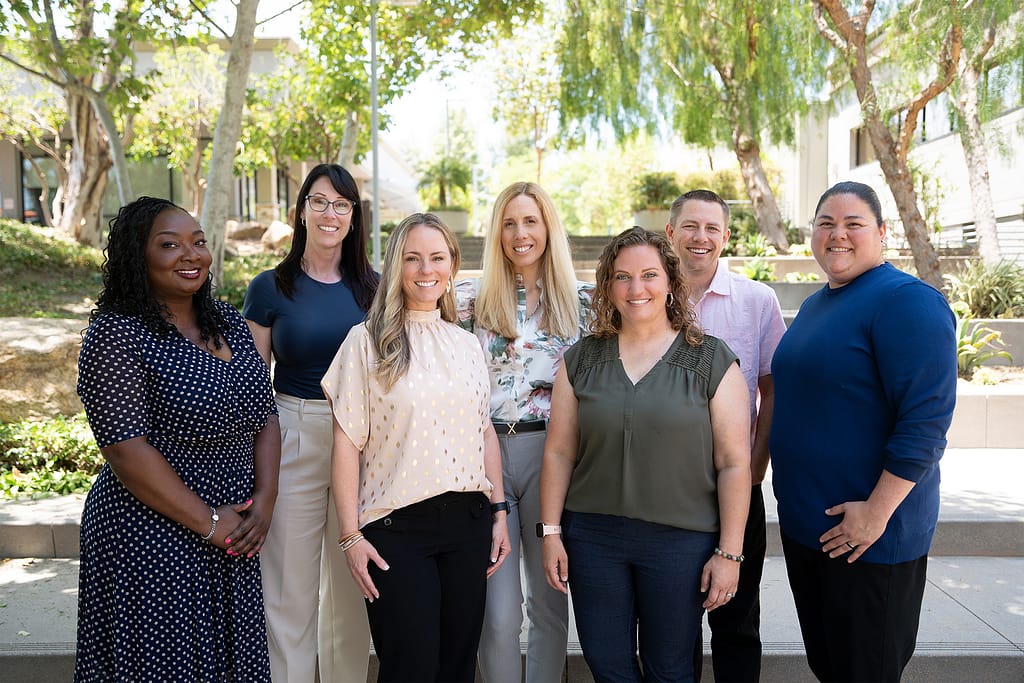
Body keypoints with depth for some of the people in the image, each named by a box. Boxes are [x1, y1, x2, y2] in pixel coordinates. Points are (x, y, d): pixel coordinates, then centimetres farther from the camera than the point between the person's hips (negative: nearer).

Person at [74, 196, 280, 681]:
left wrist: (264, 501, -3)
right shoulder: (117, 335, -13)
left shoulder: (227, 322, 7)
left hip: (234, 536, 6)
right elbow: (125, 448, -19)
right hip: (153, 544, -6)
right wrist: (207, 522, -16)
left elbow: (264, 415, 8)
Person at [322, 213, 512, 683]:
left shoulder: (467, 343, 10)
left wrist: (499, 512, 9)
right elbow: (347, 442, -6)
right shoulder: (367, 340, -4)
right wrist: (350, 535, -9)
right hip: (397, 525, -4)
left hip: (468, 521, 4)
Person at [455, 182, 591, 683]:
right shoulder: (471, 298, 4)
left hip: (553, 455, 1)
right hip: (485, 453, -1)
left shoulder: (582, 299, 6)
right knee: (498, 612, 2)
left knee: (549, 598, 13)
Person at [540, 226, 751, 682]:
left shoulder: (712, 362, -4)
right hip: (592, 537, 2)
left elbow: (734, 463, -5)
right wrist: (551, 532, 2)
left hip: (681, 541, -2)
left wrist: (729, 552, -7)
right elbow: (559, 453, 5)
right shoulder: (581, 360, 3)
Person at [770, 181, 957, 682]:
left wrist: (877, 511, -23)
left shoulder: (906, 300, -15)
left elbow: (926, 420, -22)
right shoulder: (815, 304, 12)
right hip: (803, 522, 8)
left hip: (870, 533, -8)